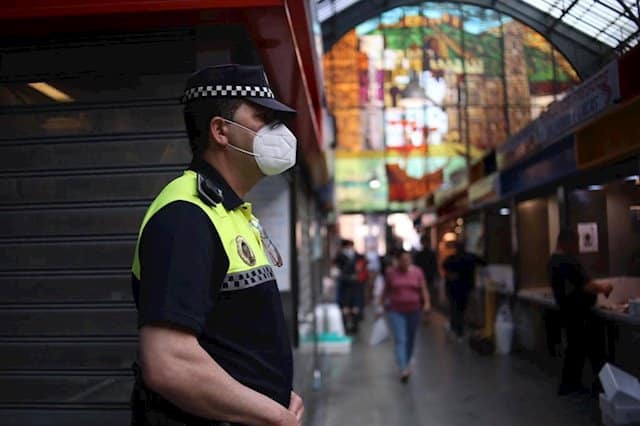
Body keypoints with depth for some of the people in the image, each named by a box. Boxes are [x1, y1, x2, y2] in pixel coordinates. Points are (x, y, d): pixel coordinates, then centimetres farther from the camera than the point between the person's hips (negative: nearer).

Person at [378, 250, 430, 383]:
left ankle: (406, 364, 34)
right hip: (396, 311, -2)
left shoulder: (417, 271, -2)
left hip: (414, 310, 2)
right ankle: (404, 369, -18)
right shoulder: (391, 272, -3)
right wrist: (381, 304, 7)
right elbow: (386, 289, 5)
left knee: (410, 340, 14)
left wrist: (427, 302, -17)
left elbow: (423, 289, -2)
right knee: (400, 340, -11)